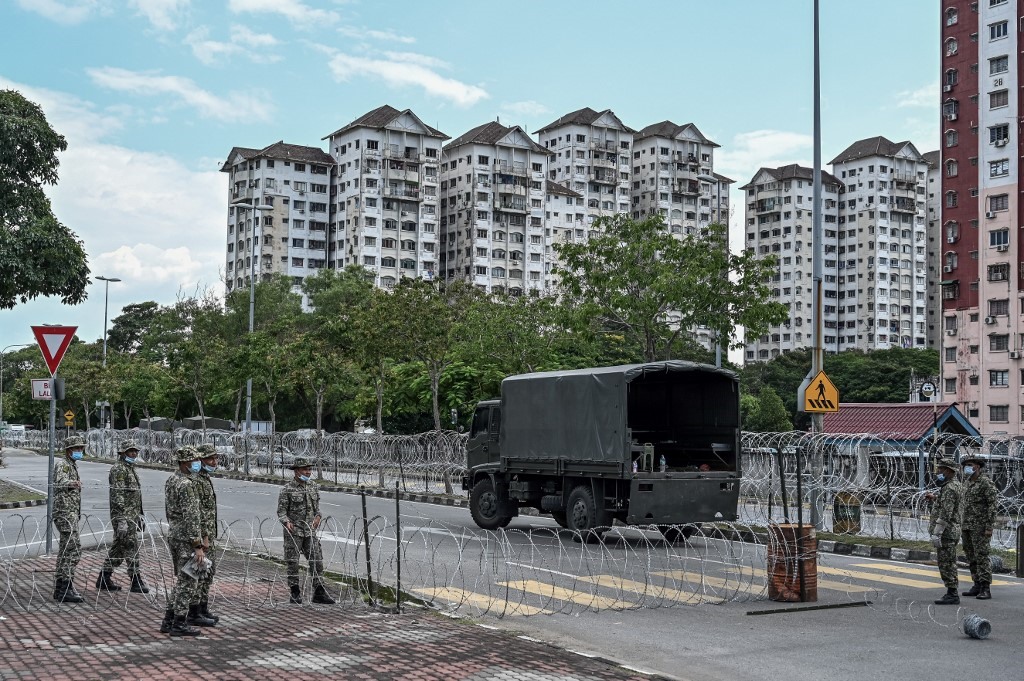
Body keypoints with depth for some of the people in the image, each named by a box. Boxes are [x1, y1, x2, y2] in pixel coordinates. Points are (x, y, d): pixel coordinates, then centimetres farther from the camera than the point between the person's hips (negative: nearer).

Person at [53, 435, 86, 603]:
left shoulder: (73, 465, 20)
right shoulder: (61, 464, -10)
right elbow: (59, 482, -31)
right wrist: (73, 483, -50)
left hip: (72, 512, 11)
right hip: (64, 512, -11)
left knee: (65, 549, 13)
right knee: (74, 548, -15)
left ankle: (60, 588, 19)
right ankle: (66, 589, -15)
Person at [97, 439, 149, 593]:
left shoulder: (131, 469, 18)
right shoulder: (118, 469, -13)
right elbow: (117, 496, -19)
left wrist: (140, 515, 22)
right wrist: (122, 520, -23)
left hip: (132, 515, 10)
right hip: (123, 516, -10)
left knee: (118, 547, 13)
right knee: (131, 547, -8)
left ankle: (104, 579, 20)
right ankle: (136, 582, -5)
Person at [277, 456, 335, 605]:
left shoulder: (313, 486, 8)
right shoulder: (287, 489, -7)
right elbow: (281, 510, -6)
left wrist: (318, 516, 3)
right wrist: (286, 522, -23)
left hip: (310, 530, 4)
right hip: (293, 531, -4)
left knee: (317, 561, 0)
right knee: (293, 562, 3)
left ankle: (319, 593, 5)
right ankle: (295, 593, 13)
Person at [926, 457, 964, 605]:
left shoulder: (950, 488, -17)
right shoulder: (956, 486, 16)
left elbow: (946, 514, -23)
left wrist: (936, 533, -23)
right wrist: (935, 499, 15)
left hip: (946, 532, -11)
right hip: (952, 531, 11)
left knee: (946, 564, -6)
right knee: (949, 564, 14)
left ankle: (952, 595, -4)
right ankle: (952, 593, 19)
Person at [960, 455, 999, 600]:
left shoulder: (986, 482, -9)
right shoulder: (966, 483, 16)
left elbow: (994, 505, -13)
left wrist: (989, 527, -18)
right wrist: (961, 526, 18)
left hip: (980, 527, -8)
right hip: (966, 527, 8)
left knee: (982, 556, -9)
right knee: (972, 557, 9)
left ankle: (985, 589, -7)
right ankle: (977, 586, 15)